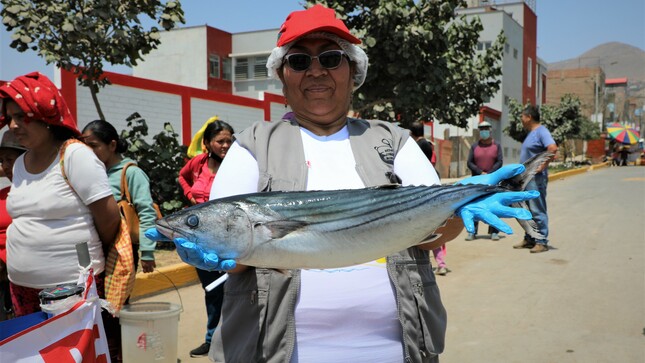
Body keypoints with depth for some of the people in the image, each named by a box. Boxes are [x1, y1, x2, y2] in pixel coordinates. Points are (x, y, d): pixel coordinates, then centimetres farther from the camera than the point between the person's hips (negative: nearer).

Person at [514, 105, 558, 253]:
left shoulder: (541, 131, -13)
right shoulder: (531, 133, 17)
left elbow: (553, 148, -28)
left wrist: (542, 166, -24)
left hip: (536, 179, -10)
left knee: (537, 210, -7)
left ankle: (542, 242, -1)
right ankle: (529, 239, 24)